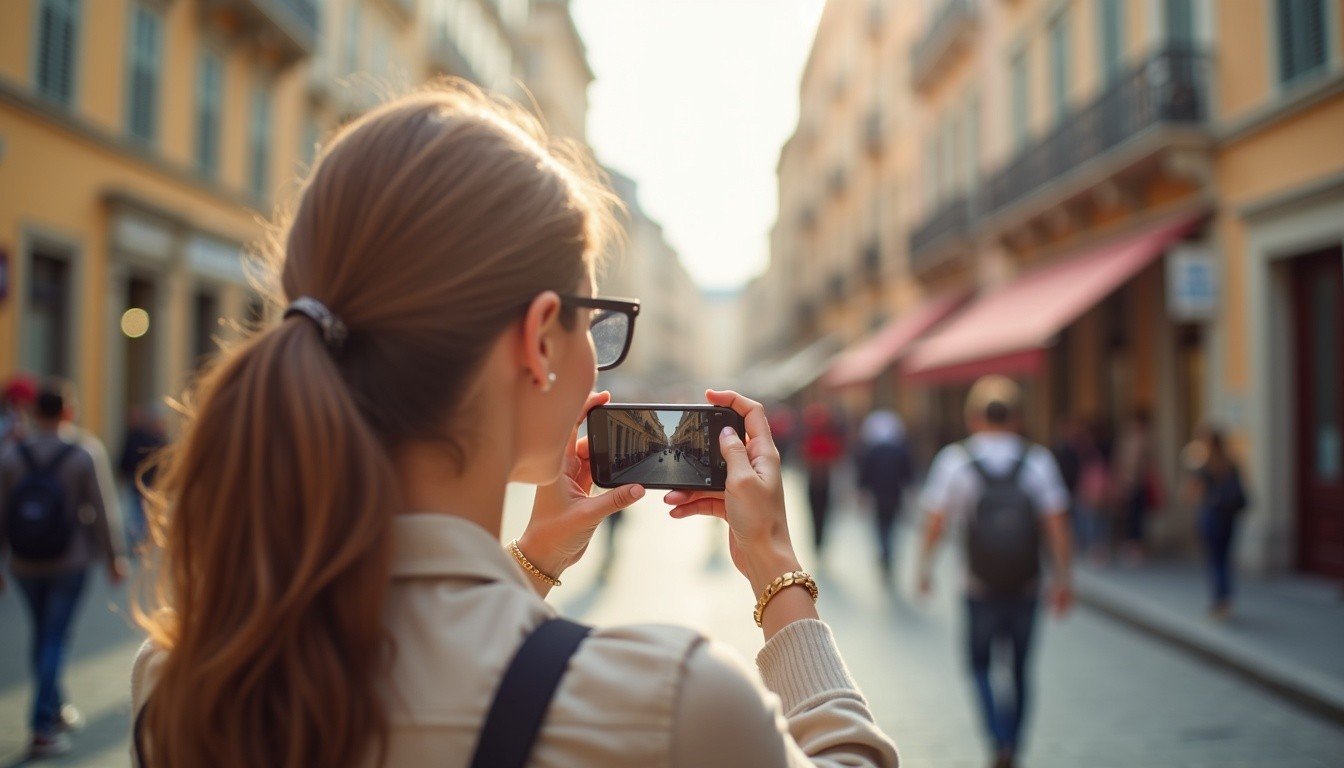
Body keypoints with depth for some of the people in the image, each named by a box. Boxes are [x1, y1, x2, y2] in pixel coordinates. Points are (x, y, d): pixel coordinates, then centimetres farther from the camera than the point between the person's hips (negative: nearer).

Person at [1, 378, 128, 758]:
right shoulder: (87, 452, -12)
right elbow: (102, 509, -10)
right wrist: (113, 557, 0)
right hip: (70, 562, -3)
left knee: (43, 633, 19)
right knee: (55, 638, 3)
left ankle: (57, 709, 35)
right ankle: (42, 729, 2)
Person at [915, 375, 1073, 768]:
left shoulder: (954, 460, -5)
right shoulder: (1038, 460, -1)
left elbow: (934, 525, -6)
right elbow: (1057, 525, -5)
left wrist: (924, 570, 6)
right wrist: (1063, 579, 1)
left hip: (980, 589, -2)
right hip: (1027, 588, 2)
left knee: (979, 664, 13)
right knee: (1018, 669, 15)